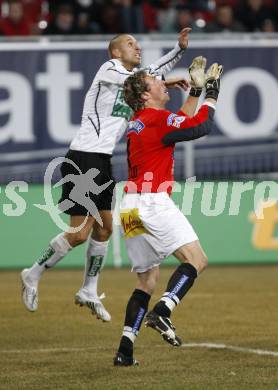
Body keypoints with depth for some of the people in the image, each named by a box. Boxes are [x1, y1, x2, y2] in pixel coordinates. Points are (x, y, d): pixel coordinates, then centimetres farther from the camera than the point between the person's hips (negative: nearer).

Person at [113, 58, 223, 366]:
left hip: (130, 209, 9)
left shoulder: (137, 123, 21)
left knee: (147, 280, 13)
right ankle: (161, 313, -30)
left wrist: (197, 88, 31)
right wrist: (212, 92, 1)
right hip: (152, 202, -9)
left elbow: (180, 123, 34)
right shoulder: (156, 119, -6)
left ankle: (125, 349, 2)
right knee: (196, 260, -11)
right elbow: (201, 126, -13)